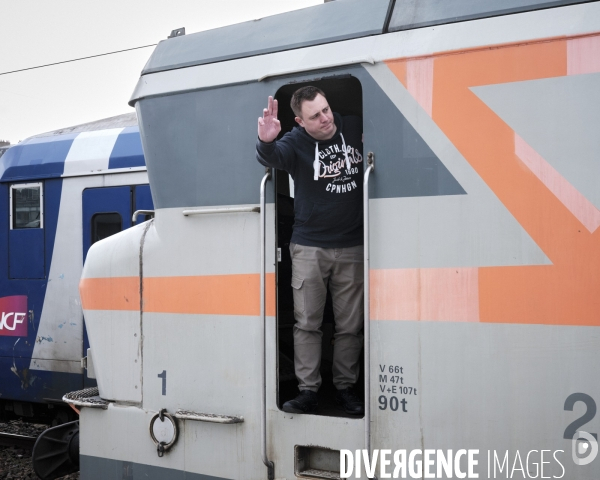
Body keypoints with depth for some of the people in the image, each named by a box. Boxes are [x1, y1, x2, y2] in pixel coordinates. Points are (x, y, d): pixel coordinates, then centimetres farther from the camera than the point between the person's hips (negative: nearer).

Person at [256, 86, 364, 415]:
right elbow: (272, 158, -27)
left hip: (352, 247, 2)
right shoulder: (296, 142, -7)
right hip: (309, 247, -1)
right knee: (306, 322, 1)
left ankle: (345, 388, 19)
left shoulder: (357, 129, 2)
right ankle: (308, 391, 8)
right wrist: (266, 141, -50)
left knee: (350, 325, 6)